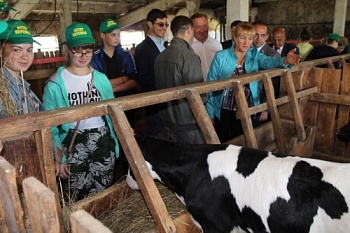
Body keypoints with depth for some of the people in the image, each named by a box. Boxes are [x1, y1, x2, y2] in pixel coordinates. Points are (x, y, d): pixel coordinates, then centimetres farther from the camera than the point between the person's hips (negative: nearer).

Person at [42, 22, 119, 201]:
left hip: (103, 141, 3)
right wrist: (57, 158, -6)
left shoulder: (101, 79, 5)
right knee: (77, 200, 3)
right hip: (73, 144, -3)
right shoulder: (56, 84, -6)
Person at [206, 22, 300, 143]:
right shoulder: (221, 57, -4)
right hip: (224, 111, -2)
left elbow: (268, 61, -17)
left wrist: (285, 60, -39)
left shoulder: (255, 55, 4)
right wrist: (210, 112, -2)